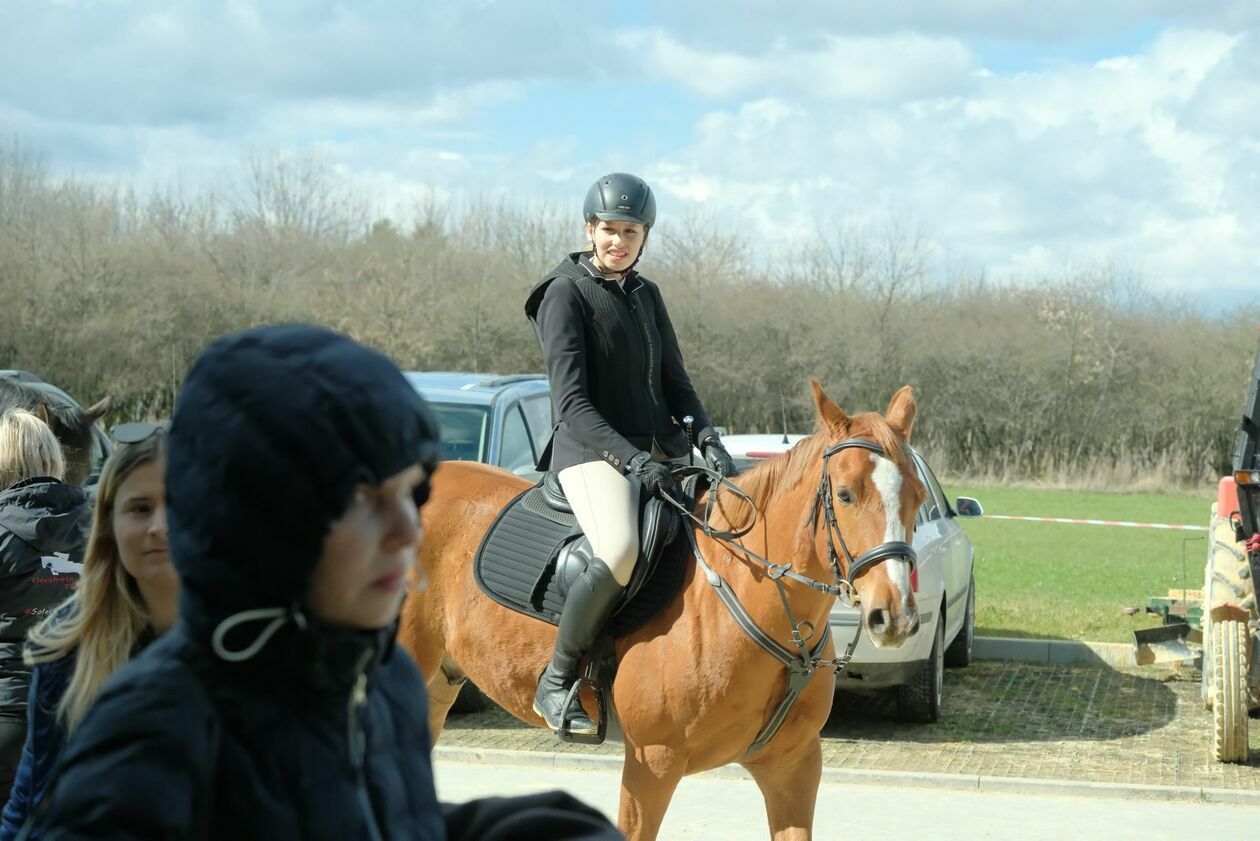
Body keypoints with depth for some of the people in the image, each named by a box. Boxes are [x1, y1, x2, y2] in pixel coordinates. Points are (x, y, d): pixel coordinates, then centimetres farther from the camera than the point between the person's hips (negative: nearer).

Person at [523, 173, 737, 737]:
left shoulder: (647, 295, 16)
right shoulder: (566, 293, -5)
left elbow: (675, 383, 17)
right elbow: (573, 403, -13)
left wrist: (708, 440, -3)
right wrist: (631, 459, -25)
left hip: (660, 451, 8)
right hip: (591, 452, -8)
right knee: (621, 553, -34)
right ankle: (555, 683, -18)